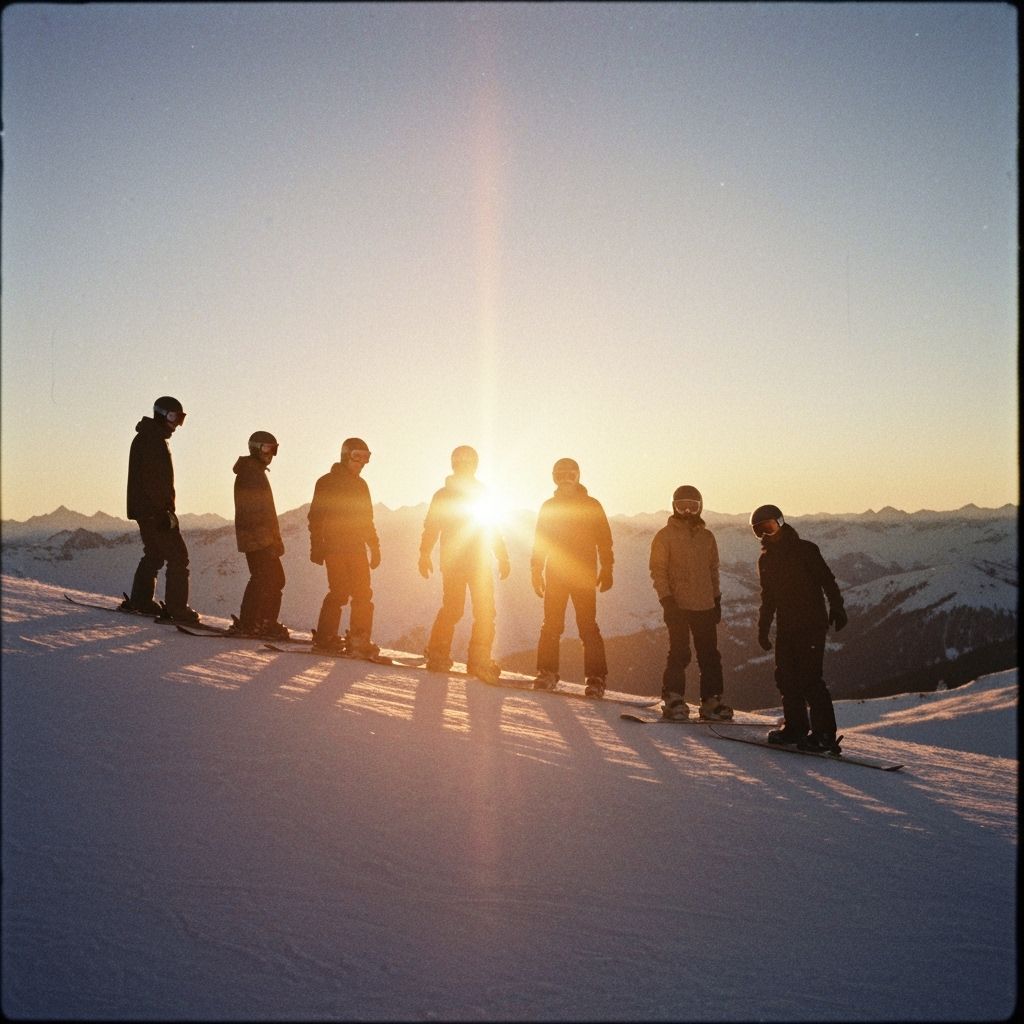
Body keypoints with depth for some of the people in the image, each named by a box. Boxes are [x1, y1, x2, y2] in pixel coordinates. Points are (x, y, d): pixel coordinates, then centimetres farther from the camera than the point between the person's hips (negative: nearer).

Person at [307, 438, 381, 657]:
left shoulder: (360, 485, 16)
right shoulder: (327, 482, 2)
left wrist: (375, 547, 13)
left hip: (357, 548, 5)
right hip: (334, 547, -5)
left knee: (363, 595, -1)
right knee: (339, 593, -8)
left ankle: (360, 640, 2)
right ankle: (325, 637, 1)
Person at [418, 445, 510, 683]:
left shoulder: (482, 493, 16)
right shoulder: (443, 495, 8)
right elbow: (431, 527, 1)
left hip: (481, 562, 3)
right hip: (453, 562, -3)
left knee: (485, 612, -1)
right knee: (452, 609, -10)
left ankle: (479, 661, 4)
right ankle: (437, 655, -3)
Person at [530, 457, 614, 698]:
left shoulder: (591, 505, 5)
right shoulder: (549, 506, 11)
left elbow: (604, 540, 4)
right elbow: (539, 542, 14)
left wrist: (606, 569, -3)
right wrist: (537, 570, 7)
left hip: (584, 575, -2)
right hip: (555, 574, 3)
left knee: (587, 625, -7)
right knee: (551, 625, 0)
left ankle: (596, 678, -4)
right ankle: (547, 673, 7)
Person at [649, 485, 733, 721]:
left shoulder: (707, 537, 13)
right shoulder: (665, 536, 0)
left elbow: (713, 570, 19)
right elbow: (658, 571, -4)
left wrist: (717, 599, 15)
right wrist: (667, 599, -13)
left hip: (705, 605, 5)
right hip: (678, 605, -4)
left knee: (710, 655, 5)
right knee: (680, 653, -6)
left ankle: (711, 701, 12)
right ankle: (673, 700, 3)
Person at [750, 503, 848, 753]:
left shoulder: (804, 549, -5)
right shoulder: (766, 559, 14)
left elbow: (827, 579, -8)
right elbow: (768, 597, 21)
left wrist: (836, 608, -17)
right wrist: (763, 628, 20)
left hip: (811, 623, -7)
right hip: (786, 626, 7)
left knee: (809, 678, -11)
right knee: (786, 676, 6)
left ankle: (824, 734, -7)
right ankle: (796, 726, 17)